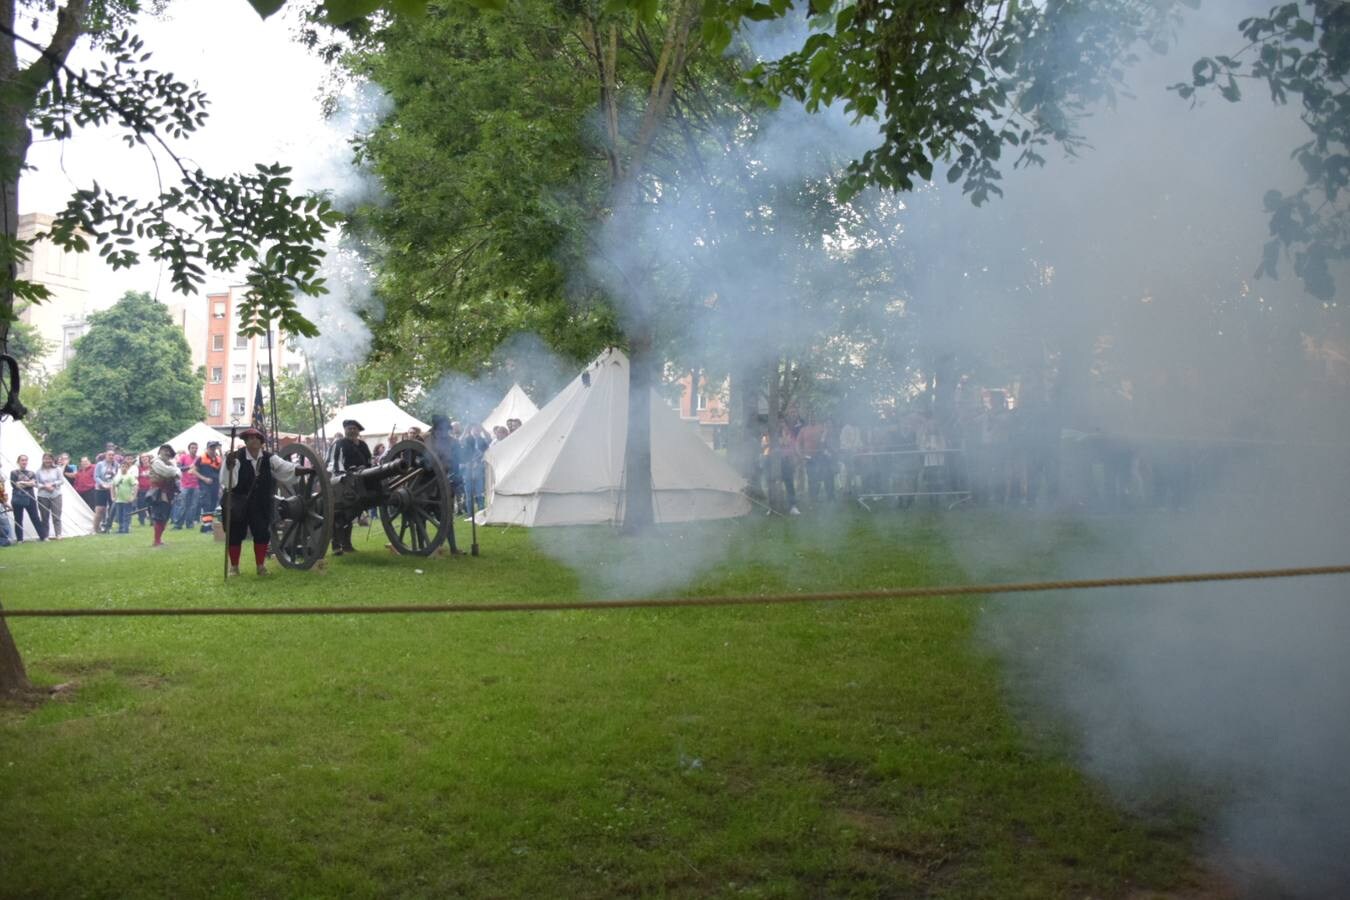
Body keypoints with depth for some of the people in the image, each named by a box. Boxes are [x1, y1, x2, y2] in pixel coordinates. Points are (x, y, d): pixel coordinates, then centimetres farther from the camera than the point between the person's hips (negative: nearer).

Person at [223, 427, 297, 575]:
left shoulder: (268, 458, -3)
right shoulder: (237, 458, -15)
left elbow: (287, 468, -12)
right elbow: (228, 482, -24)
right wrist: (229, 467, -44)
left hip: (261, 506, 3)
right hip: (238, 505, -3)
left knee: (262, 533, 4)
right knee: (235, 534, 4)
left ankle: (261, 566, 17)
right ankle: (234, 566, 18)